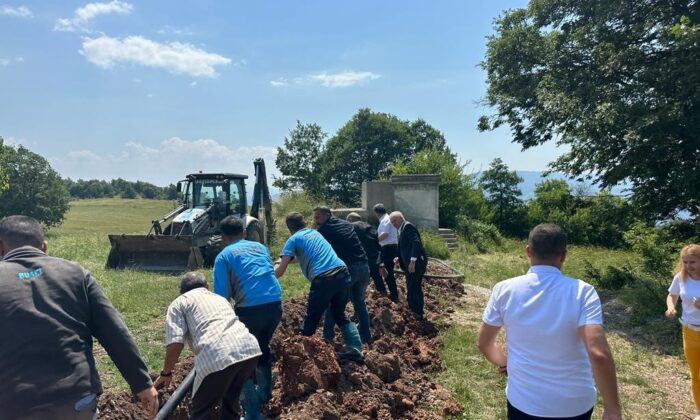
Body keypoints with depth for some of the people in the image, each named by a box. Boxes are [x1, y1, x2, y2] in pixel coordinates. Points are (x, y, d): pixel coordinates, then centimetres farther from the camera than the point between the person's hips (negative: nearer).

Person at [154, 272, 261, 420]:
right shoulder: (220, 298, 35)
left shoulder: (179, 302, 18)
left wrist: (166, 373, 20)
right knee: (231, 401, 29)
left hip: (217, 357, -5)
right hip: (250, 348, 6)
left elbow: (175, 343, 4)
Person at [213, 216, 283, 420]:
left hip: (250, 309, -5)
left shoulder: (224, 256, 5)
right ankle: (264, 394, 45)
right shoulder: (260, 246, 19)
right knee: (263, 347, 29)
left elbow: (221, 294, -1)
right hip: (275, 304, 5)